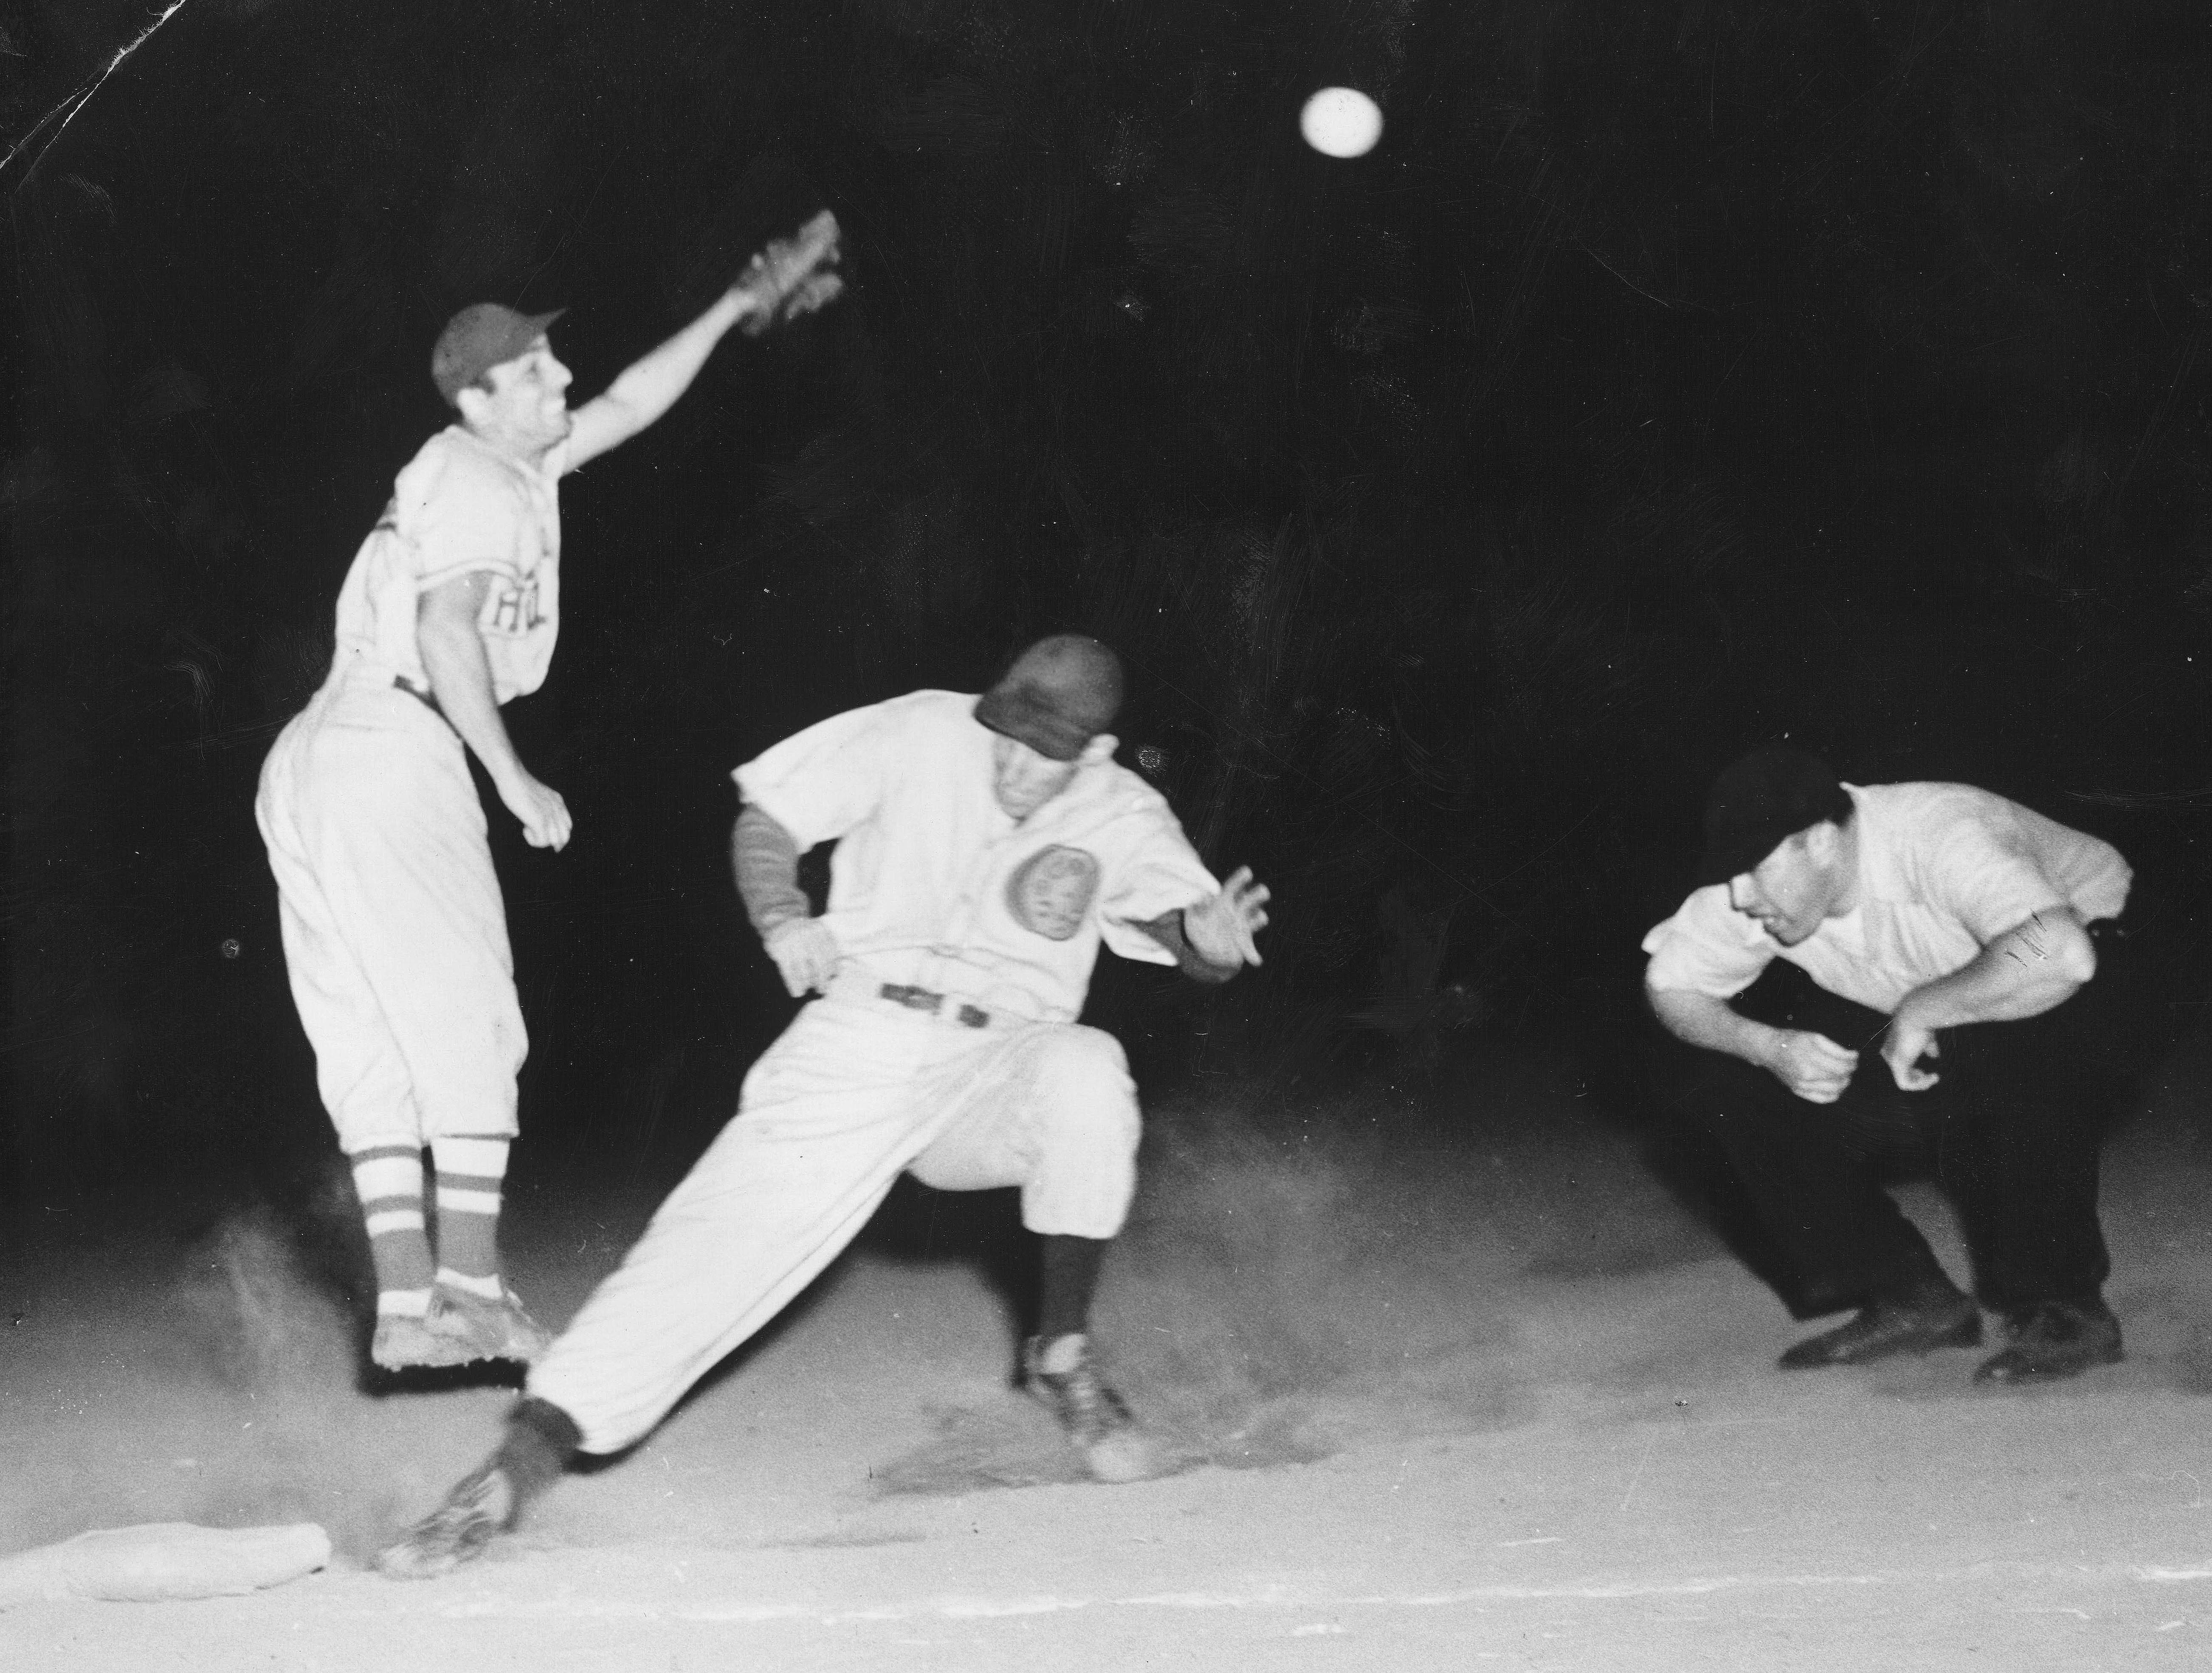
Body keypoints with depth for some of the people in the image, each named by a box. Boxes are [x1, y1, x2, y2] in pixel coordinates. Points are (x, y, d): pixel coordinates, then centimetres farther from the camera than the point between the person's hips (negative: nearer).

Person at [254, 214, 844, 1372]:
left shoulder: (504, 465, 22)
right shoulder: (483, 487, -6)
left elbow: (629, 407, 35)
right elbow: (447, 631, -20)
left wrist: (737, 307, 39)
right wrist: (515, 781, -18)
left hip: (307, 763, 9)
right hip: (394, 752, -9)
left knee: (371, 1048, 3)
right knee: (464, 1023, -5)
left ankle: (404, 1304, -1)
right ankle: (470, 1289, -10)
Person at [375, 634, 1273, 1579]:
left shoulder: (1121, 816, 2)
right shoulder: (925, 734, -2)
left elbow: (1191, 938, -6)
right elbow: (765, 820, 4)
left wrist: (1213, 938, -32)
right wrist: (782, 917, -17)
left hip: (997, 1076, 1)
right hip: (865, 1036, -1)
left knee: (1086, 1068, -32)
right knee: (731, 1226, -21)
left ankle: (1061, 1357, -12)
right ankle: (531, 1447, -27)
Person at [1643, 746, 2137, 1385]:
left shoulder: (1940, 839, -37)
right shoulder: (1762, 881, -18)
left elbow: (2058, 955, -54)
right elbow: (1669, 984, -5)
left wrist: (1919, 1010, -41)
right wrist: (1770, 1048, -24)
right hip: (1911, 1037, 7)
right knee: (1723, 1084, -10)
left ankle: (2066, 1313, -21)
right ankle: (1912, 1301, -2)